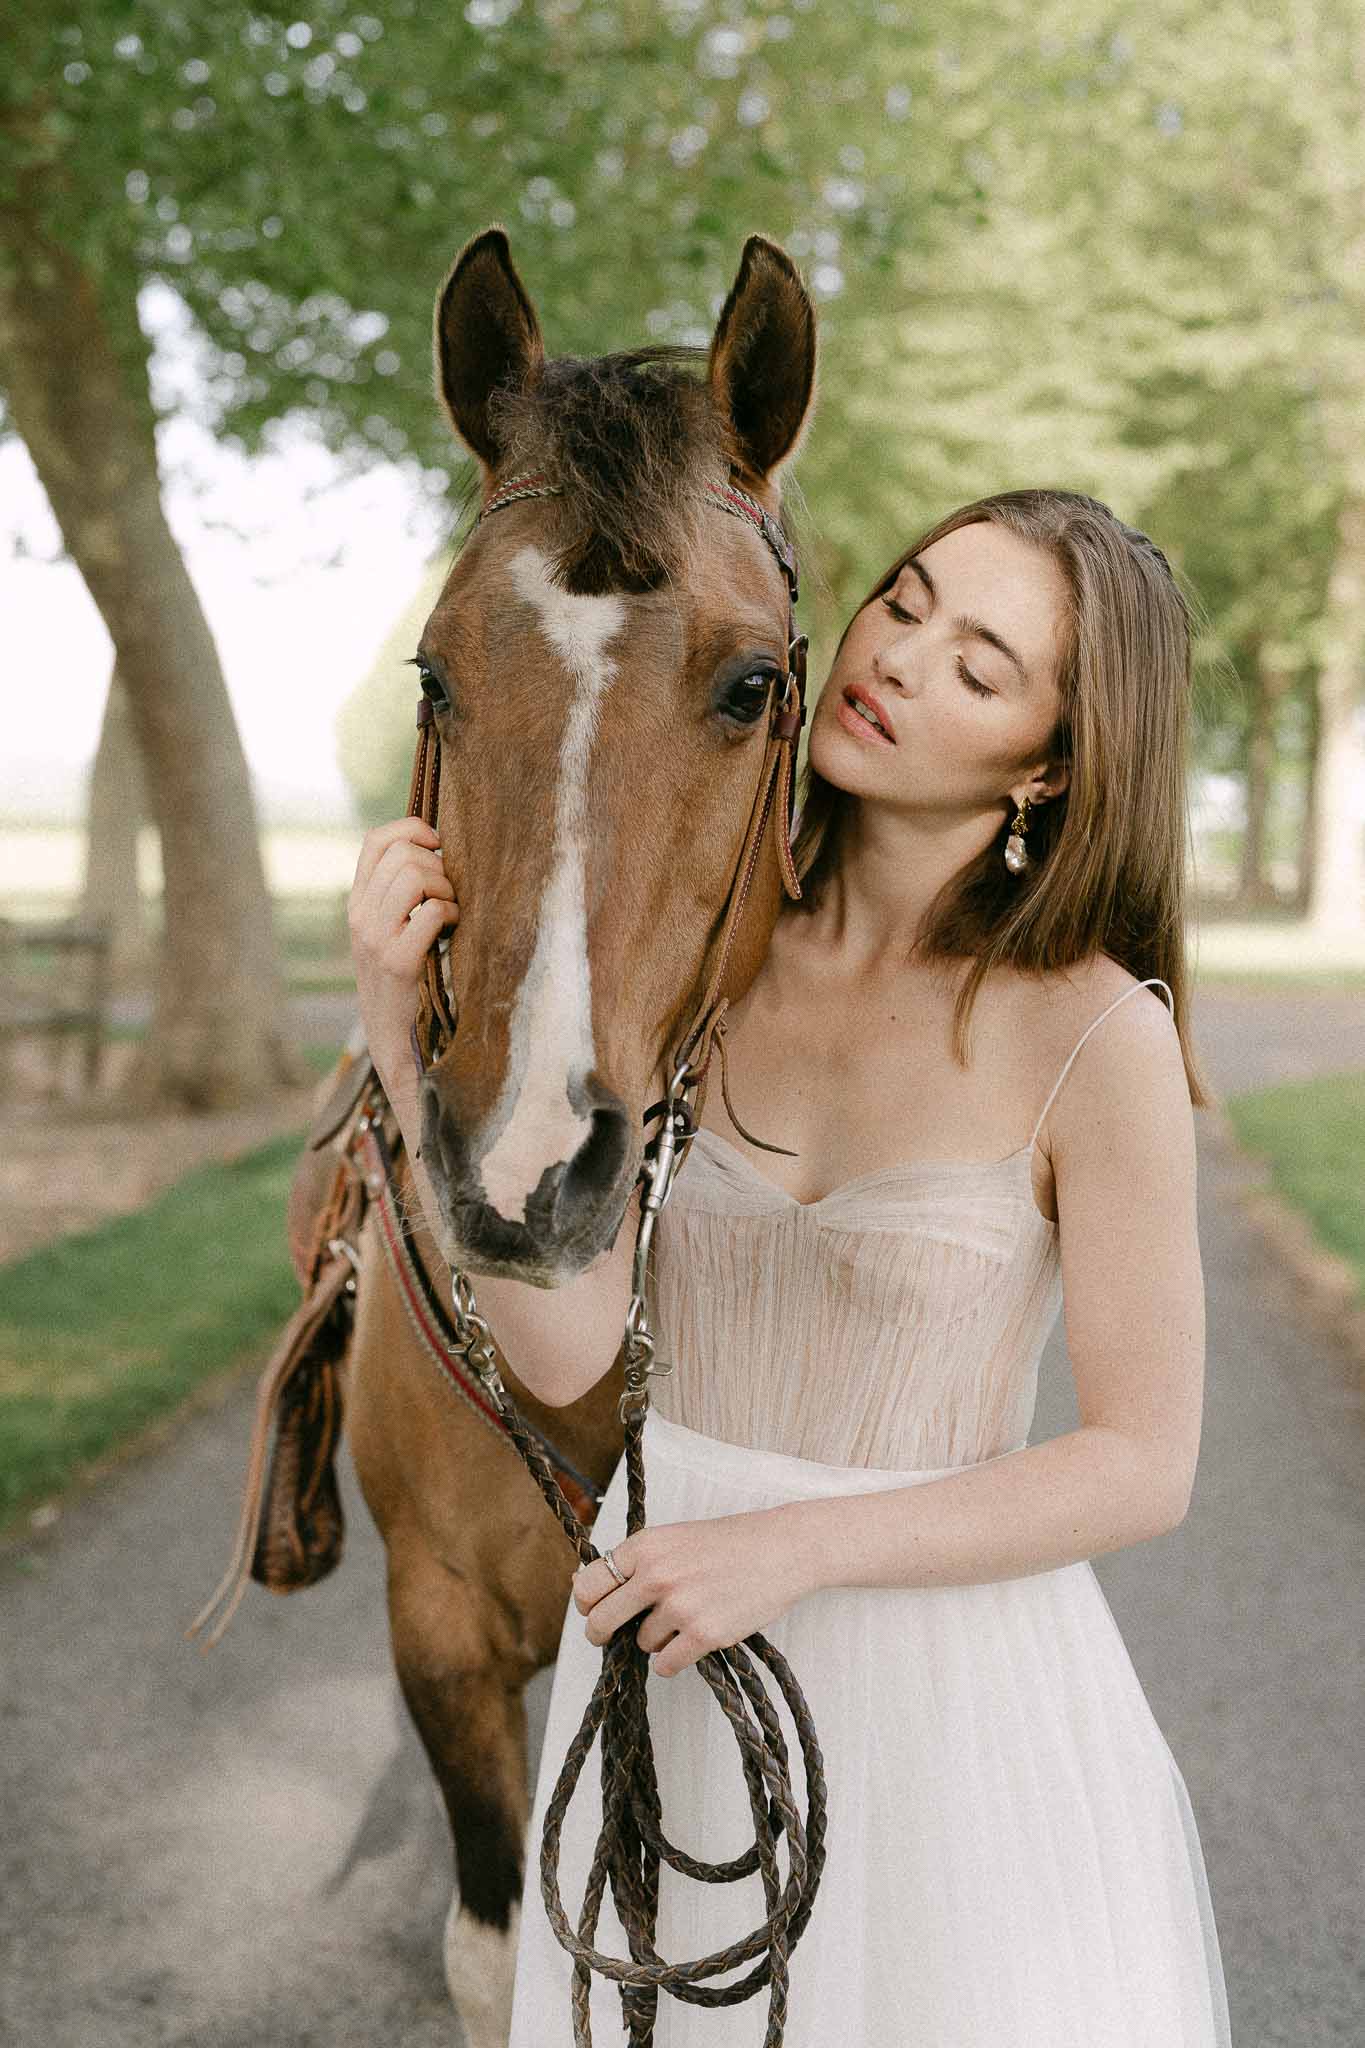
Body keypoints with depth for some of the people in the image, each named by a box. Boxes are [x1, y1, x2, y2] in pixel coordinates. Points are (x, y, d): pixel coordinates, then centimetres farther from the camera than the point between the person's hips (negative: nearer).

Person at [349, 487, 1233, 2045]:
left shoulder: (1098, 1038, -17)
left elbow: (1145, 1466, -13)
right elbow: (574, 1346, -11)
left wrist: (795, 1542, -21)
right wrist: (410, 1048, -20)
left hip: (947, 1664, -4)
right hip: (668, 1651, 4)